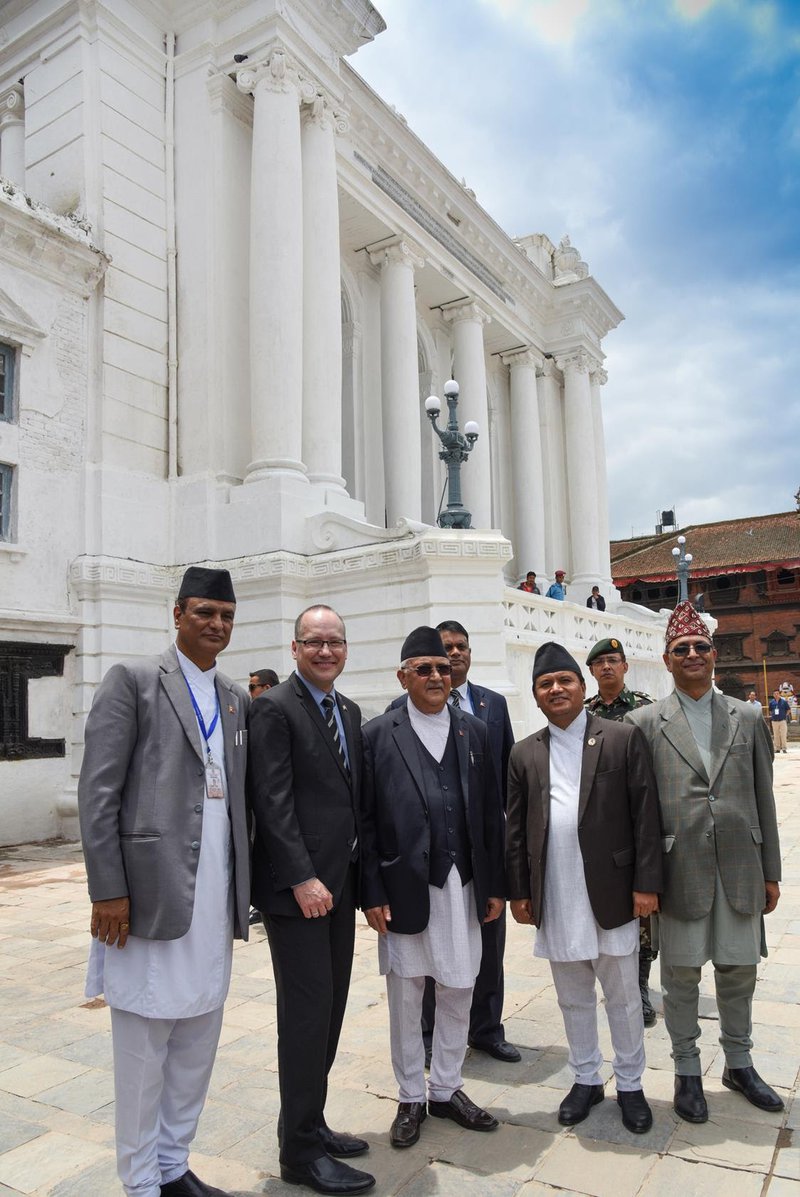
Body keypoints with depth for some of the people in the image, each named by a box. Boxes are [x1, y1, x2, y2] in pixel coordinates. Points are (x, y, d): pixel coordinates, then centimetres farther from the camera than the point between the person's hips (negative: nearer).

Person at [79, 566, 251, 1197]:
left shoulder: (237, 699, 13)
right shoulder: (132, 680, -5)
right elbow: (98, 790, -9)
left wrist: (243, 888, 10)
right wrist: (107, 890, -13)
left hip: (215, 896, 6)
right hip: (152, 891, -6)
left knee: (199, 1037, 16)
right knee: (144, 1039, 6)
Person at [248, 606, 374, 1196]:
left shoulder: (349, 711, 13)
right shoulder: (275, 708, -11)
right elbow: (273, 801, -17)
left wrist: (358, 874, 10)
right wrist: (303, 878, -20)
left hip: (340, 881, 8)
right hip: (297, 885, -8)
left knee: (329, 1009, 15)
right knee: (307, 1010, -1)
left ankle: (311, 1124, 30)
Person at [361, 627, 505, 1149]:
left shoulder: (474, 731, 5)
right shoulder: (379, 734, -4)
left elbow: (491, 813, 6)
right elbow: (367, 820, -5)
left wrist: (496, 885, 5)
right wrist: (373, 893, -8)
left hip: (464, 885, 3)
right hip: (406, 886, -3)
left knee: (458, 994, 15)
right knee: (406, 997, 12)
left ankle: (447, 1089, 35)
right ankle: (411, 1098, 31)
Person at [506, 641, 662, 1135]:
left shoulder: (623, 739, -4)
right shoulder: (525, 754, 5)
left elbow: (646, 815, -6)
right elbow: (515, 830, 7)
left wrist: (646, 884, -9)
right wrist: (519, 891, 4)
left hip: (612, 894, -2)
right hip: (554, 899, 3)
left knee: (624, 997, 13)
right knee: (573, 998, 17)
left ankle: (630, 1084, 32)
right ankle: (587, 1079, 35)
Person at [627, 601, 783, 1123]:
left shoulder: (748, 718, 6)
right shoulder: (644, 723, -3)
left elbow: (763, 800, 8)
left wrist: (771, 871, 8)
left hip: (740, 870, 3)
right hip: (679, 870, -2)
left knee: (739, 970, 16)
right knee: (682, 975, 9)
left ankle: (739, 1064, 38)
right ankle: (687, 1073, 28)